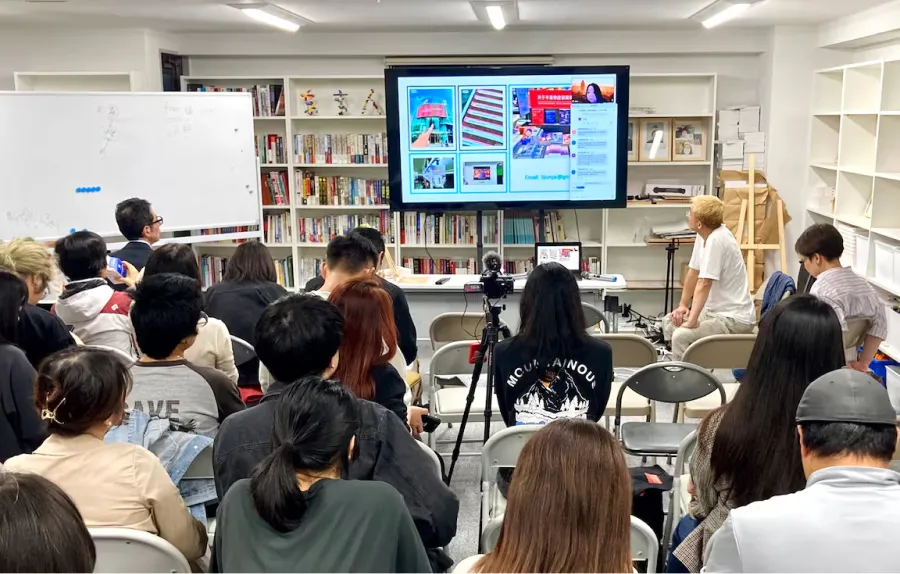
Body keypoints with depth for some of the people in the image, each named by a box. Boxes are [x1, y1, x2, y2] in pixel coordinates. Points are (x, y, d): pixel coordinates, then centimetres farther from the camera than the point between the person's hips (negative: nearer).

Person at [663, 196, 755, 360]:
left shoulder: (716, 240, -24)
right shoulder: (704, 235, 3)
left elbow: (704, 284, -28)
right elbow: (693, 272, 14)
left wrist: (691, 322, -28)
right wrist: (683, 305, 14)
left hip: (735, 318, -10)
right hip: (717, 310, 10)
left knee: (681, 336, -28)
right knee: (669, 323, 16)